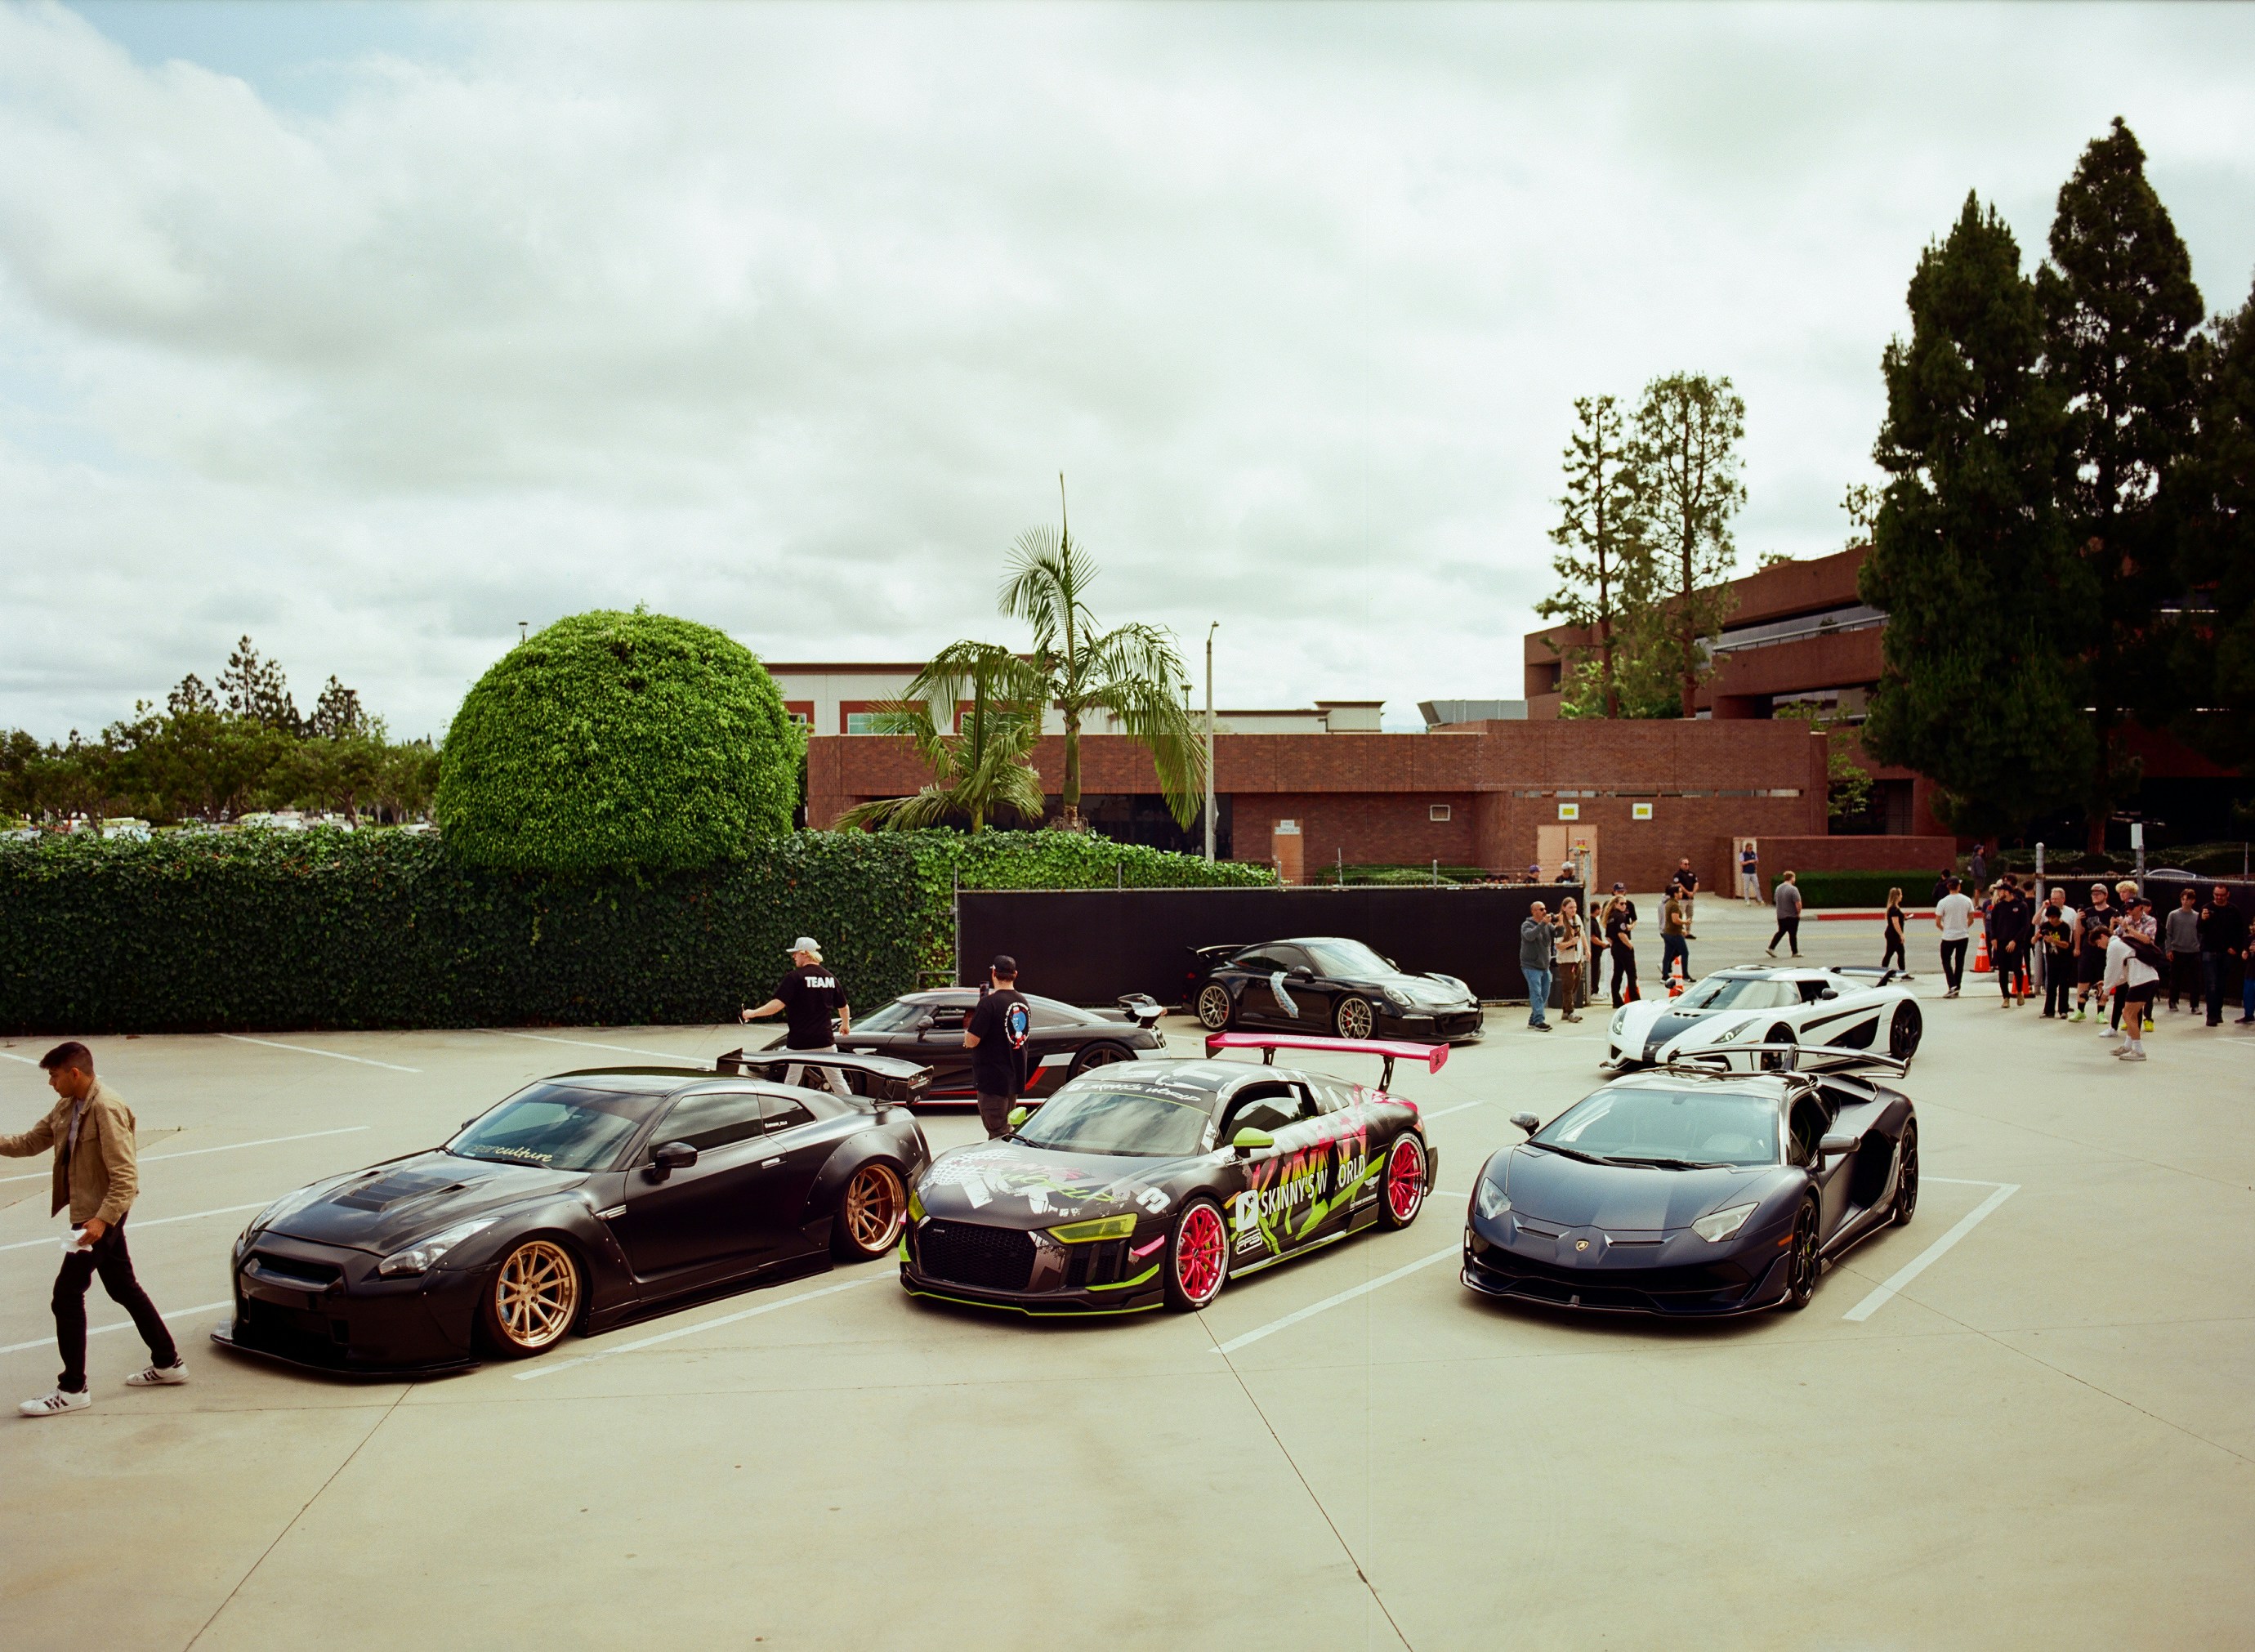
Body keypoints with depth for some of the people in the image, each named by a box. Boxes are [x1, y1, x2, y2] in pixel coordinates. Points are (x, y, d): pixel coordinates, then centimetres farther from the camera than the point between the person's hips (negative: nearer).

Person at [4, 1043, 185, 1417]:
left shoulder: (107, 1108, -21)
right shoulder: (66, 1108, 8)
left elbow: (125, 1175, -24)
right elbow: (30, 1142, 12)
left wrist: (102, 1219, -31)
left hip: (101, 1215, -10)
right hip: (92, 1213, 10)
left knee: (67, 1293, -6)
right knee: (124, 1288, 16)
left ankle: (72, 1389, 1)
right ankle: (167, 1363, 26)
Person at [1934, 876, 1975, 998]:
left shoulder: (1943, 902, -12)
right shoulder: (1967, 900, -3)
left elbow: (1937, 923, -8)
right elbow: (1971, 920, 5)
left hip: (1948, 937, -3)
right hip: (1963, 936, 3)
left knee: (1946, 960, 9)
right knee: (1960, 962, 13)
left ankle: (1952, 986, -6)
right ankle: (1957, 989, 15)